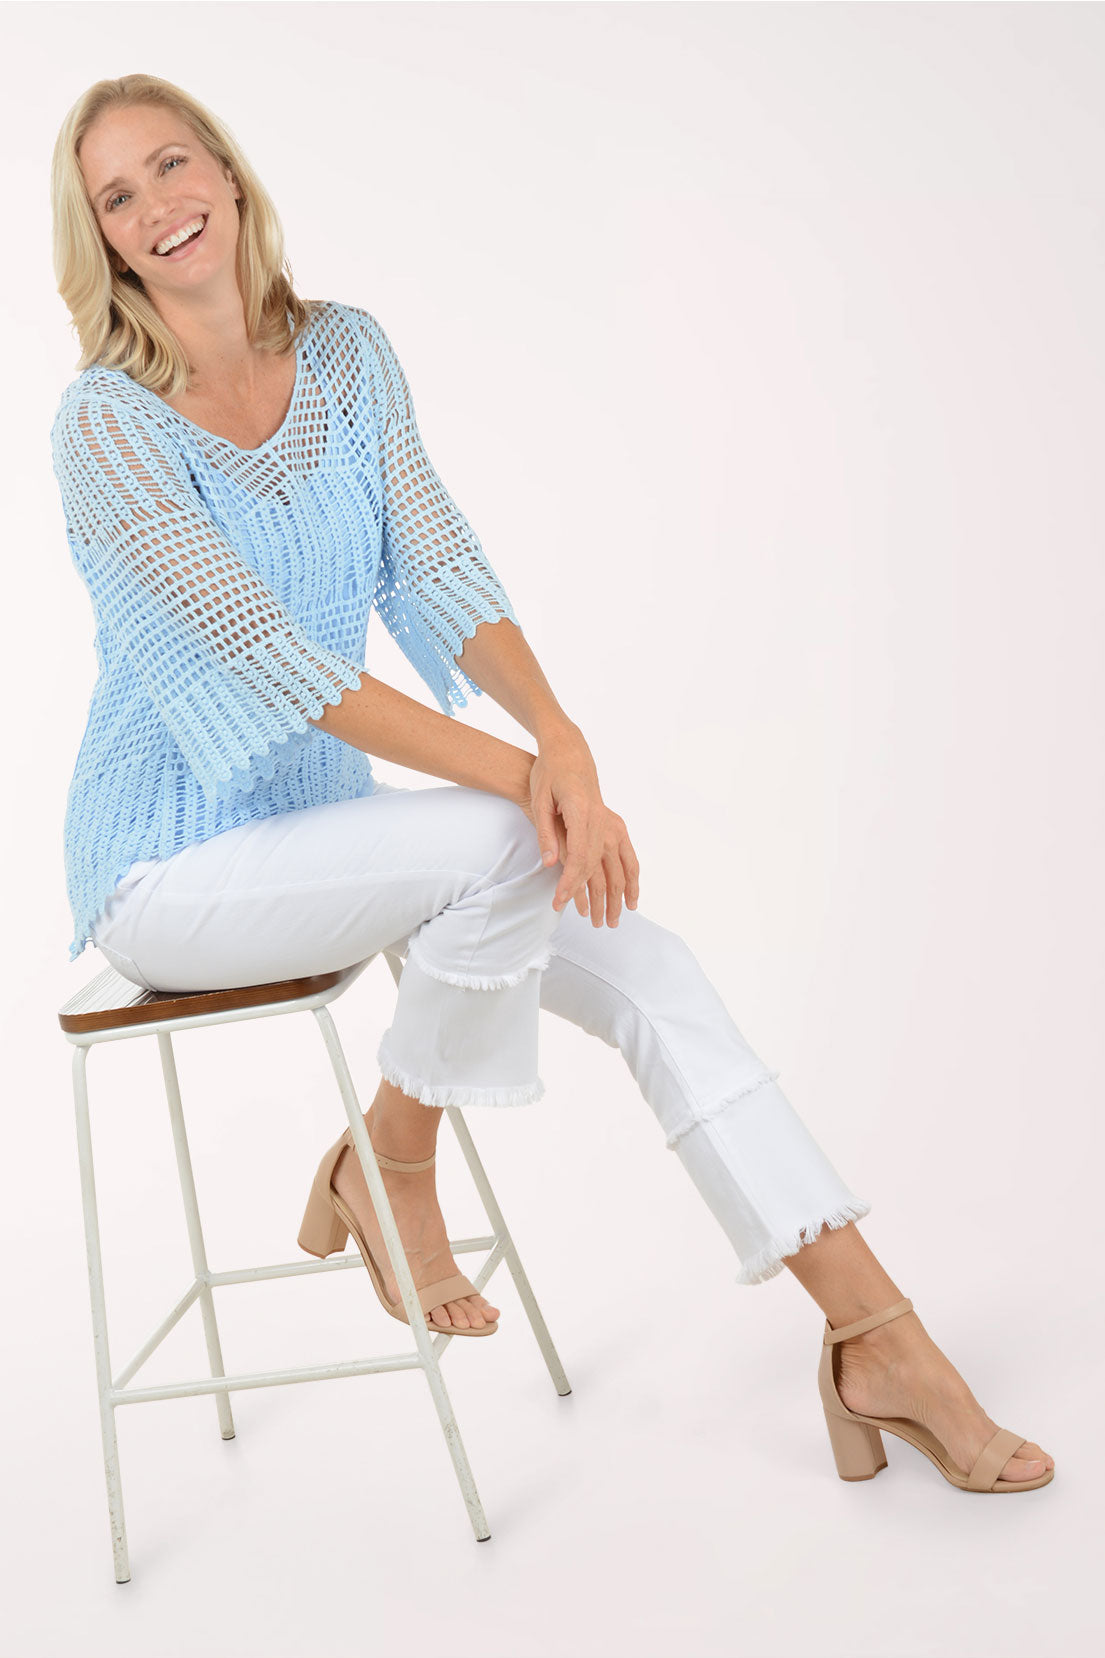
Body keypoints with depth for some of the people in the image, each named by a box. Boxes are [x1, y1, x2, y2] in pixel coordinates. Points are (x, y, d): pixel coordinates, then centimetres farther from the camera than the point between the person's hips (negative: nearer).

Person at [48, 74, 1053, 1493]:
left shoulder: (346, 353, 3)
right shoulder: (106, 421, -15)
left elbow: (434, 571, -5)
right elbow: (266, 657, -24)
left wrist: (559, 733, -25)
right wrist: (519, 776, -30)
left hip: (320, 815, 6)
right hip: (170, 865, -5)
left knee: (643, 963, -13)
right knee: (510, 844, -30)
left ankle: (876, 1336, -11)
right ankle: (387, 1165, -5)